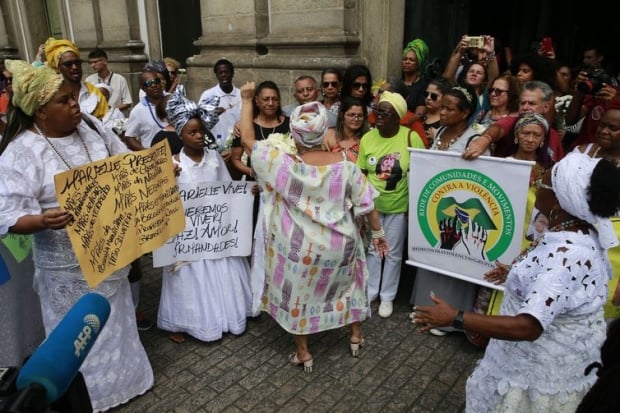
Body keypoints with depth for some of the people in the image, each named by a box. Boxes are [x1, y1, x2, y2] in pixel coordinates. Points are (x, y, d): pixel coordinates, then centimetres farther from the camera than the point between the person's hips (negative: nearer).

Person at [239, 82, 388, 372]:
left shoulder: (283, 165, -20)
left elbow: (247, 140, -10)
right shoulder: (345, 166, -13)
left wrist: (246, 101, 0)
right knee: (349, 282, 28)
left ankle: (303, 354, 31)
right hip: (339, 244, 3)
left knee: (297, 293, 19)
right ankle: (356, 337, 42)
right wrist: (378, 233, 10)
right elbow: (366, 204, -5)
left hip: (301, 247, -2)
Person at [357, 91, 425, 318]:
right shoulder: (367, 138, -5)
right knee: (372, 250, 15)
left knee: (393, 253, 12)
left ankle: (387, 296, 28)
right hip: (372, 205, 2)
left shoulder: (411, 138, -14)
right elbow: (361, 174, 0)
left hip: (399, 207, -2)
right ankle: (371, 291, 33)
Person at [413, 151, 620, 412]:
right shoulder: (582, 233, -5)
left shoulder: (565, 256, -35)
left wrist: (455, 318, -38)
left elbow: (528, 327, -40)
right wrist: (518, 273, 21)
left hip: (545, 364, -8)